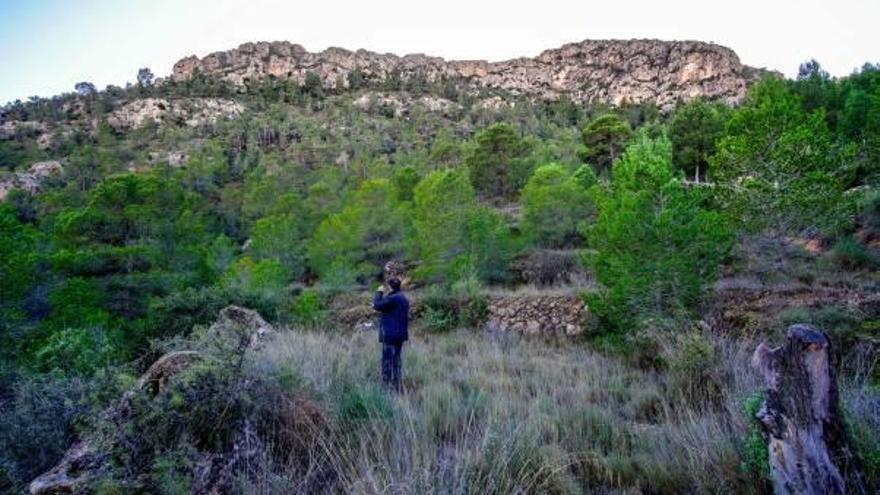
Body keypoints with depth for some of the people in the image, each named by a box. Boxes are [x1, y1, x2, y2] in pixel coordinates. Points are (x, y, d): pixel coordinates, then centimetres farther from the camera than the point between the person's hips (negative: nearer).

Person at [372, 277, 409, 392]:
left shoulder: (392, 298, -18)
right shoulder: (403, 298, 12)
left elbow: (377, 306, -13)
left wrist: (379, 292, -1)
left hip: (390, 334, -9)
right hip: (401, 333, 9)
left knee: (388, 359, -3)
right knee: (396, 358, 17)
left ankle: (387, 384, 0)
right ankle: (397, 385, 24)